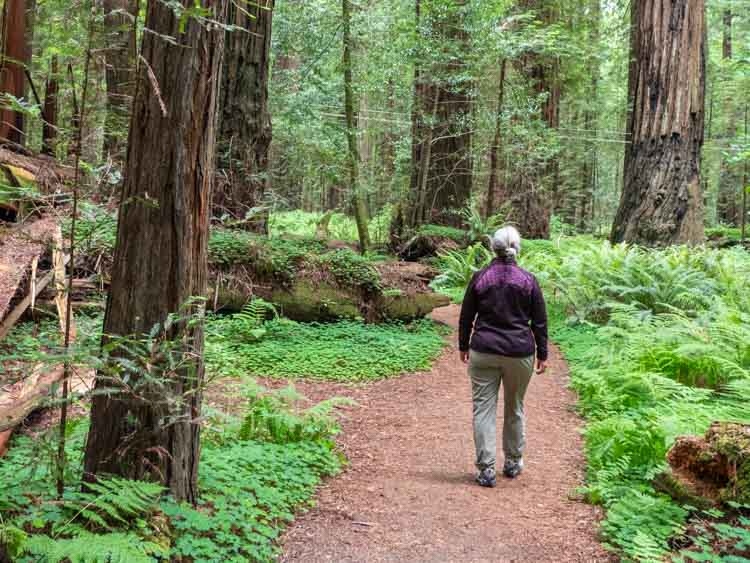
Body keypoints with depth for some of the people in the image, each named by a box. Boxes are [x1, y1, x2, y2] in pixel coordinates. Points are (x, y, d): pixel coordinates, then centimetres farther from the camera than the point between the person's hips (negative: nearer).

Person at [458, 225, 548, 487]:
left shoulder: (480, 277, -1)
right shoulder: (528, 280, -1)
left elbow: (466, 317, 5)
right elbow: (539, 321, 2)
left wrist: (463, 346, 18)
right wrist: (542, 354, 10)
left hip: (483, 352, -1)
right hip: (519, 354, 1)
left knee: (483, 408, 2)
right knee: (515, 408, 16)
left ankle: (486, 469, -2)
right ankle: (513, 463, 28)